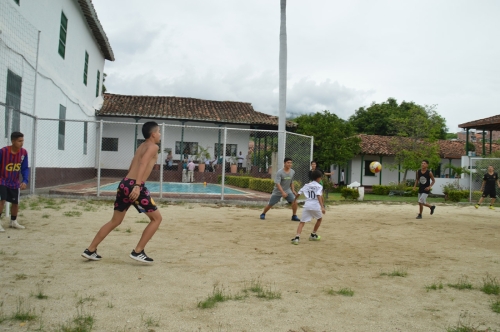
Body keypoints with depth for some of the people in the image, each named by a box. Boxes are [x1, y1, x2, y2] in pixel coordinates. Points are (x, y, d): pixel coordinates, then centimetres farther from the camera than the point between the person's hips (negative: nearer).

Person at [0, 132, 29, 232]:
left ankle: (13, 222, 32)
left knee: (16, 203, 11)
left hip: (15, 183, 4)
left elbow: (25, 168, -5)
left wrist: (25, 181, -18)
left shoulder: (24, 152, -11)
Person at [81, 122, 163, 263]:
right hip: (134, 185, -9)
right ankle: (138, 251, 1)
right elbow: (143, 164, -19)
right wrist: (137, 185, -29)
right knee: (156, 218, 4)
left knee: (115, 221, 20)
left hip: (124, 183, 9)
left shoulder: (141, 146, 24)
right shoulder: (153, 147, -2)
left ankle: (90, 250, 23)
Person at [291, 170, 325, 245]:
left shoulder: (307, 185, 15)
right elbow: (319, 196, -15)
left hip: (307, 206, 3)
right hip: (316, 206, -3)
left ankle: (297, 237, -21)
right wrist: (322, 207, -24)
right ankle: (313, 235, 30)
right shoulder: (319, 186, 2)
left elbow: (298, 193, 12)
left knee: (302, 222, 2)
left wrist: (294, 200, 30)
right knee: (320, 218, 26)